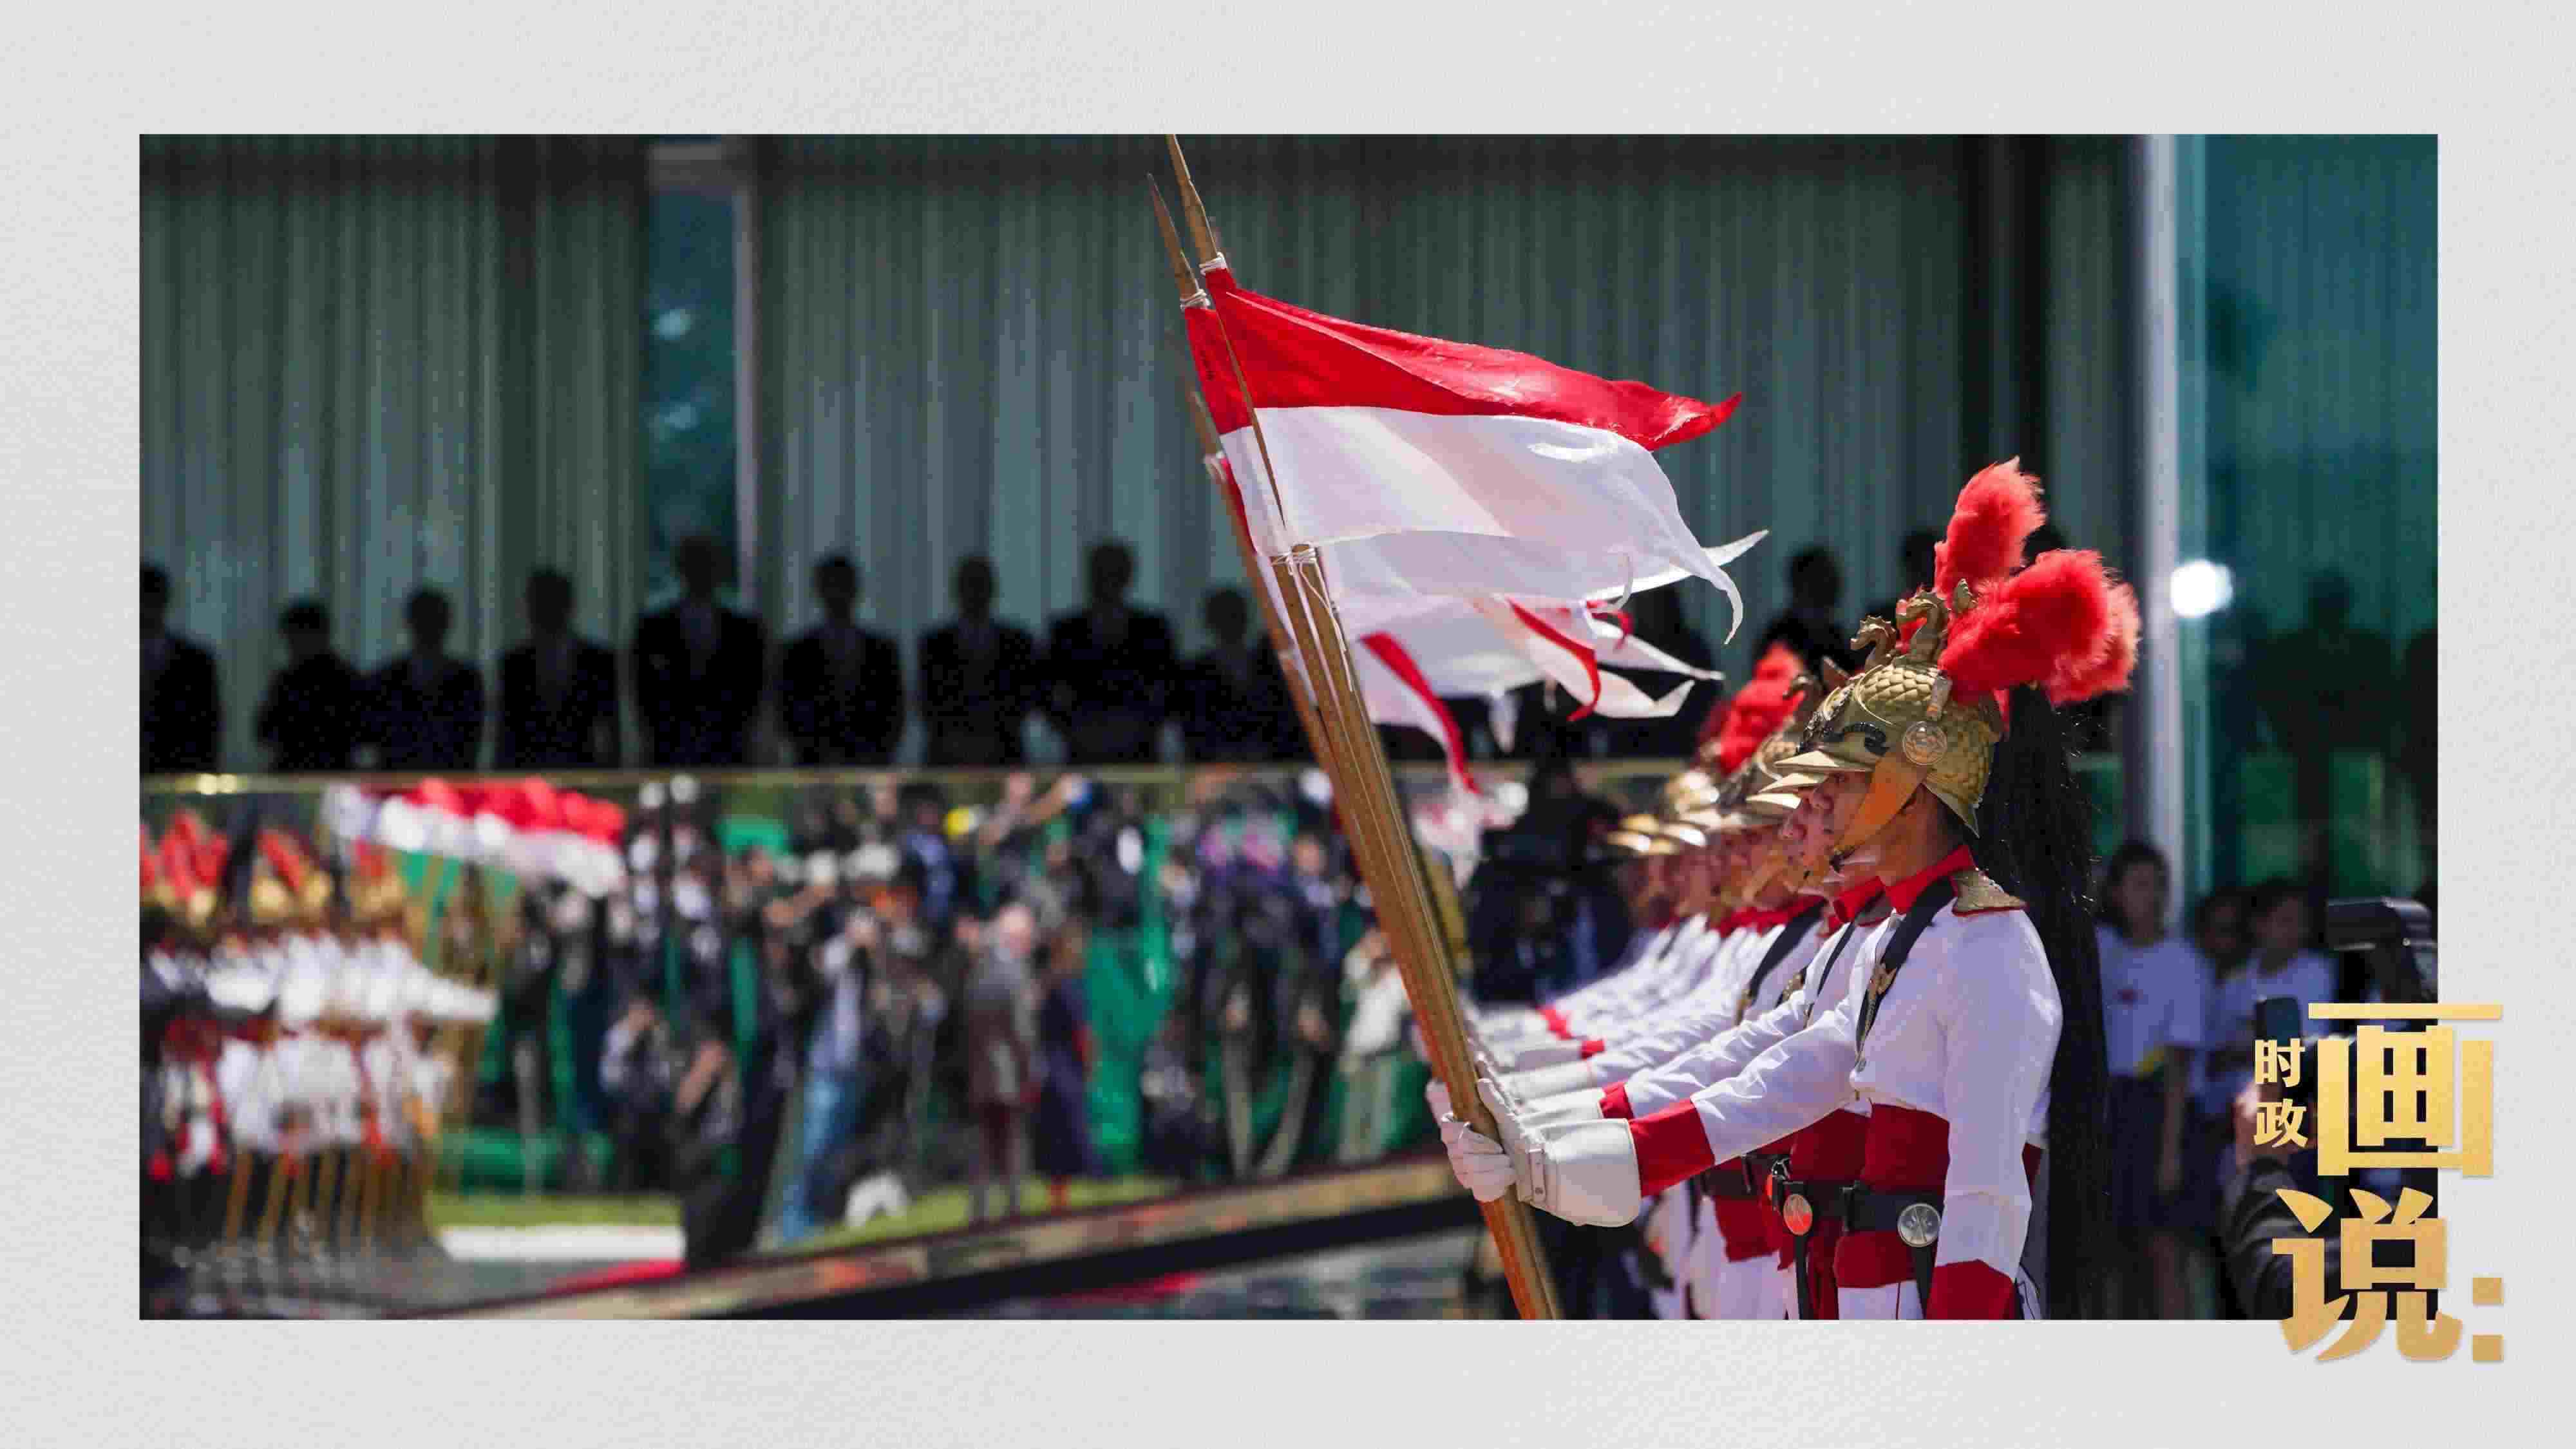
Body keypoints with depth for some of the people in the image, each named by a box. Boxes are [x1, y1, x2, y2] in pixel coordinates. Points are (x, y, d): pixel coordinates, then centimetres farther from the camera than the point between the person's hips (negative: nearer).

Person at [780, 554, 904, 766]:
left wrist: (879, 755, -7)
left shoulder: (883, 651, 9)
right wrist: (823, 755, -9)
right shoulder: (798, 652, 5)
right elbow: (786, 720, 3)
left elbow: (895, 718, 9)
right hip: (817, 770, -1)